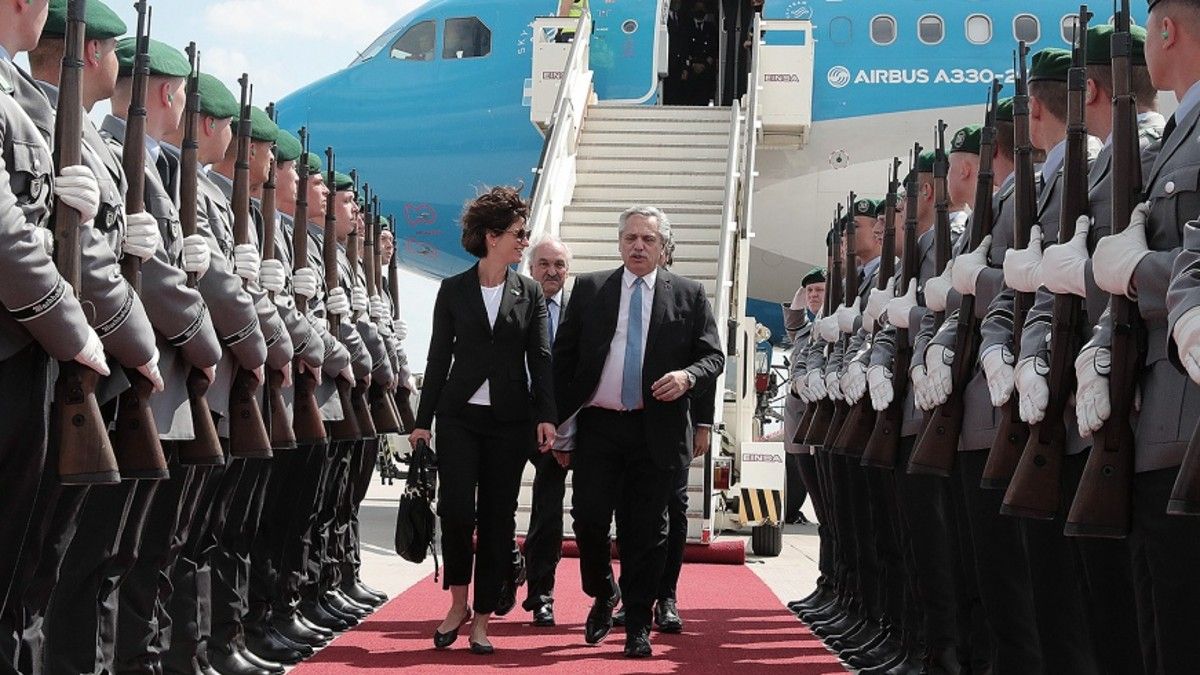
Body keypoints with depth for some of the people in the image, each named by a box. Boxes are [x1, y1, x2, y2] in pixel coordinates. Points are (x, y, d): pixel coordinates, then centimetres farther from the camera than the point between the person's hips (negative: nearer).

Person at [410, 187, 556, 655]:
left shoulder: (530, 293, 7)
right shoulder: (453, 290, 4)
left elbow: (540, 357, 3)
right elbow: (439, 357, 5)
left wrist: (545, 415, -9)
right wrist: (423, 420, 2)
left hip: (510, 419, 1)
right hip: (459, 415, -1)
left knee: (498, 518, 2)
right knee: (456, 510, -12)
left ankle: (481, 620, 9)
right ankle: (458, 603, 10)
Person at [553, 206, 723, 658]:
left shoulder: (689, 295, 7)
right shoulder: (589, 289, 8)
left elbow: (714, 356, 6)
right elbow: (564, 357, 8)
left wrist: (689, 376, -15)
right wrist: (559, 420, 2)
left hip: (656, 431, -1)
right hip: (597, 426, 1)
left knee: (646, 531, 3)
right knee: (589, 519, -2)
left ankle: (638, 626, 14)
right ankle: (603, 595, 25)